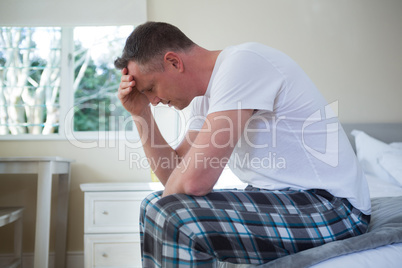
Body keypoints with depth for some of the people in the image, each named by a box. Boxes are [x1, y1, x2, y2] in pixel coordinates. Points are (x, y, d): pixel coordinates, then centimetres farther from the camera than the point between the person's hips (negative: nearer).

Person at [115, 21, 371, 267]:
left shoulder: (242, 62, -19)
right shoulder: (205, 96, 10)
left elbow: (194, 181, -25)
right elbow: (173, 174, 9)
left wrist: (166, 201, -3)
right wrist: (140, 113, 4)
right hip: (278, 197, 9)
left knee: (177, 220, -28)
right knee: (155, 207, 10)